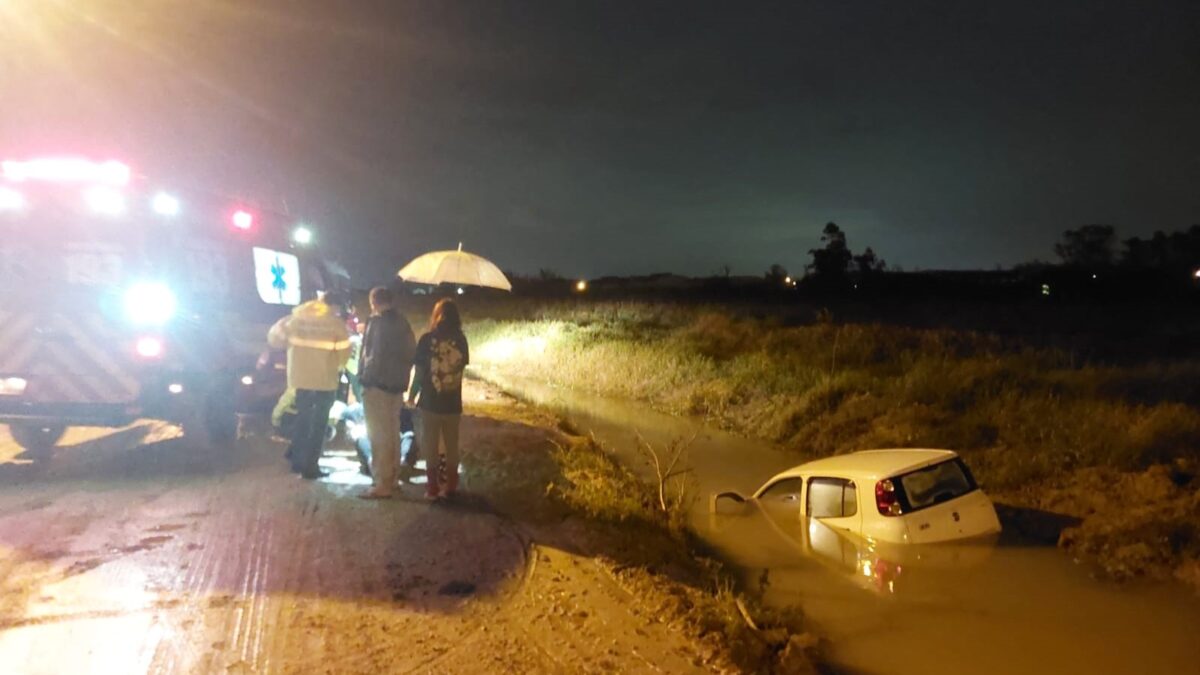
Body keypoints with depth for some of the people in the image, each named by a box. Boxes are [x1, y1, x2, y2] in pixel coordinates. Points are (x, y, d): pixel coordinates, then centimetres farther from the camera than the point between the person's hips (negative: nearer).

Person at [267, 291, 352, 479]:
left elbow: (275, 337, 8)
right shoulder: (336, 323, -7)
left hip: (300, 377, 4)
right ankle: (310, 466, 6)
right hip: (325, 379, -3)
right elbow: (344, 352, -8)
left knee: (303, 418, 20)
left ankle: (298, 459, 24)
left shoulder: (296, 318, 3)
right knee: (319, 423, 5)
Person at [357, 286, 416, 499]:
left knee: (379, 435, -5)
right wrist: (401, 378, 16)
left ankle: (382, 485, -3)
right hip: (396, 384, 8)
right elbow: (410, 354, 14)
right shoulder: (403, 323, 11)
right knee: (392, 433, 15)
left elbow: (374, 354, -19)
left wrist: (365, 376, -9)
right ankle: (390, 478, 25)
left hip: (378, 384, -8)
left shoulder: (378, 322, -13)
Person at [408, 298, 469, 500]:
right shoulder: (461, 339, -3)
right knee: (452, 445, 13)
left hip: (430, 400, -2)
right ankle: (450, 486, 19)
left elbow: (419, 371, -6)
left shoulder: (427, 339, -9)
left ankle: (433, 487, 10)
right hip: (453, 402, 2)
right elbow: (462, 365, 3)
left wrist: (412, 394, 7)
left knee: (430, 445, 8)